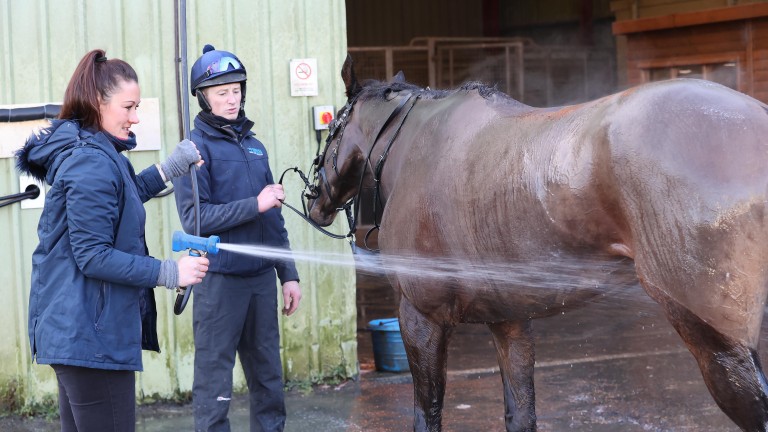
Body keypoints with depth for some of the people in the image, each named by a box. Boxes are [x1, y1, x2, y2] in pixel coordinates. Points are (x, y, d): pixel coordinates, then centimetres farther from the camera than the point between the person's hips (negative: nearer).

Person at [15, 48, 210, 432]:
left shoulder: (88, 153, 12)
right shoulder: (92, 163, -18)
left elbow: (117, 201, 30)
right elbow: (92, 256, -22)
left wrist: (169, 169, 21)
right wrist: (169, 273, -18)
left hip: (70, 327, 11)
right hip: (92, 333, -11)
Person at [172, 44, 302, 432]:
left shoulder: (254, 146, 13)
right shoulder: (196, 148, -5)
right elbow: (194, 218, -14)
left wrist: (289, 274, 14)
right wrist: (254, 205, -18)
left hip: (261, 276, 6)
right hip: (219, 279, -6)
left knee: (268, 376, 12)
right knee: (214, 379, -1)